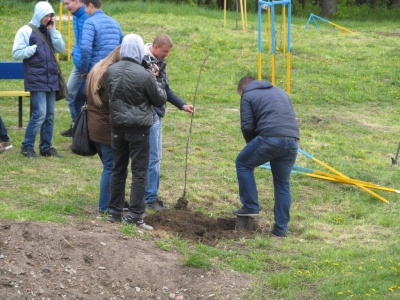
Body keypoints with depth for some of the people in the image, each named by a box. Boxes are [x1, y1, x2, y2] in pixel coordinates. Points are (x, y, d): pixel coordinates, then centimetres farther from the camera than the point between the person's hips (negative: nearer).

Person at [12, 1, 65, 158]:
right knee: (40, 113, -12)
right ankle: (27, 146, -1)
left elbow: (61, 48, 3)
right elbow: (16, 53, -7)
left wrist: (53, 30, -3)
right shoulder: (26, 31, -4)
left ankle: (46, 147, 16)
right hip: (36, 80, -6)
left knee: (50, 115, 7)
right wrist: (34, 48, -14)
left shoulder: (49, 31, 13)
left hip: (51, 80, 6)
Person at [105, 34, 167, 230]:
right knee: (139, 173, 1)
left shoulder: (111, 71, -2)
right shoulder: (145, 76, -18)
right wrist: (155, 82, 10)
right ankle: (134, 215, -2)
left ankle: (114, 212, 19)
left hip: (117, 127, 5)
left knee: (118, 170, 14)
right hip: (139, 129, -5)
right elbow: (160, 100, -5)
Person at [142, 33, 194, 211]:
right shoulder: (144, 62, -17)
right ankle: (150, 198, 1)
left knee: (155, 156, 14)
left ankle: (151, 195, 21)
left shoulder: (160, 63, 13)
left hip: (157, 115, 10)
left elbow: (165, 89, 21)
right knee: (153, 157, -6)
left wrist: (182, 105, 18)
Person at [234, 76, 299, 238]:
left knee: (243, 164, 16)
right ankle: (281, 229, 16)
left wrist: (252, 145, 20)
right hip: (292, 141, 6)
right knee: (282, 184, 15)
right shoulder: (281, 92, 31)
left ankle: (250, 207, 10)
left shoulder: (248, 96, 11)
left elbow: (247, 126, 3)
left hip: (270, 138, -6)